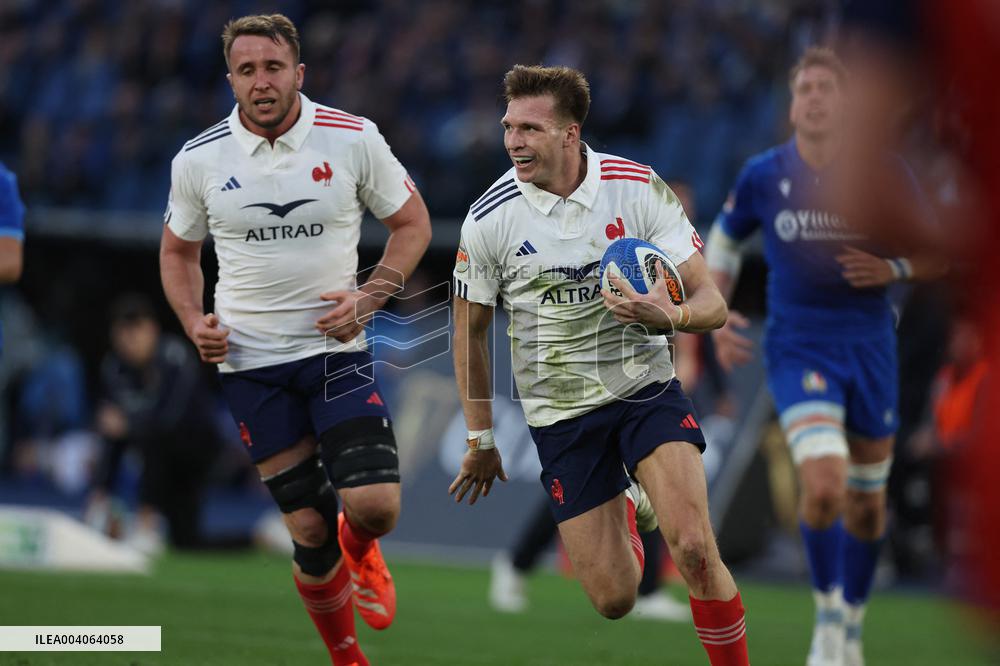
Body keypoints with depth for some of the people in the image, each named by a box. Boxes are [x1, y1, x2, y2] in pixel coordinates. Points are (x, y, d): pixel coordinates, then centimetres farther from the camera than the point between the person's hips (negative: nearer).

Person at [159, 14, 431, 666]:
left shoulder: (353, 139, -5)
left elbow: (412, 224, 6)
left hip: (337, 348, 0)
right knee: (309, 532, -2)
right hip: (250, 361, 0)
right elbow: (178, 251, 15)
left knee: (375, 507, -15)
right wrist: (195, 322, -3)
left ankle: (358, 550, 23)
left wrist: (369, 298, -9)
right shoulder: (199, 160, -1)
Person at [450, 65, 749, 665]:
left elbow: (710, 303, -8)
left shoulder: (640, 189, -10)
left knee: (695, 551, -24)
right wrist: (481, 440, 10)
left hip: (645, 388, -1)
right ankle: (625, 511, 33)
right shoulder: (489, 219, -9)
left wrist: (671, 315, -32)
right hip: (561, 414, 1)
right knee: (614, 600, -1)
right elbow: (470, 330, 6)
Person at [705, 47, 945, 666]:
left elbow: (937, 254, 5)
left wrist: (892, 269, -15)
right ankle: (827, 615, 0)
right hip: (799, 348, -2)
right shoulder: (764, 175, -2)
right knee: (824, 485, -23)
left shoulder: (884, 170, -3)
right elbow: (722, 243, 15)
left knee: (866, 505, 11)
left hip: (870, 345, 2)